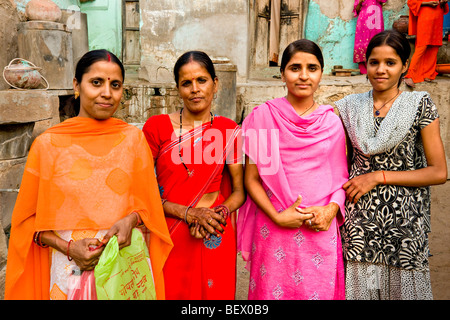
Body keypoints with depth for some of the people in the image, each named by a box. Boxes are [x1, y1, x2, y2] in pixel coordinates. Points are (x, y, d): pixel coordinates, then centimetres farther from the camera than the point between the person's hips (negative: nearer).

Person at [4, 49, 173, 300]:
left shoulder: (134, 138, -1)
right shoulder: (48, 144, -4)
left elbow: (148, 202, 6)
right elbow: (28, 218, 2)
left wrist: (131, 220, -14)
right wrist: (67, 247, -12)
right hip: (69, 267, -1)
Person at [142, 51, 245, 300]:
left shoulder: (230, 131, 0)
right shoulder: (156, 127, -3)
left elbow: (239, 191, 5)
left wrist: (219, 213, -14)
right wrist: (187, 213, -14)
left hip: (214, 242, 1)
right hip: (166, 240, 0)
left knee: (214, 293, 14)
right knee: (169, 293, 11)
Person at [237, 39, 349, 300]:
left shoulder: (332, 122, 6)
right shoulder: (263, 117, -2)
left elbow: (341, 177, 11)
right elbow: (251, 178, -2)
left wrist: (332, 209, -7)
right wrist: (277, 216, -13)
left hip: (322, 231, 2)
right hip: (274, 230, -2)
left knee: (320, 290, 10)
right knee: (272, 290, 6)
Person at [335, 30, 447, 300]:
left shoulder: (420, 105, -1)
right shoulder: (350, 107, 6)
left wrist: (378, 177, -10)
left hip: (404, 221, -2)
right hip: (359, 220, 2)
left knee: (403, 288, 6)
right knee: (358, 288, 8)